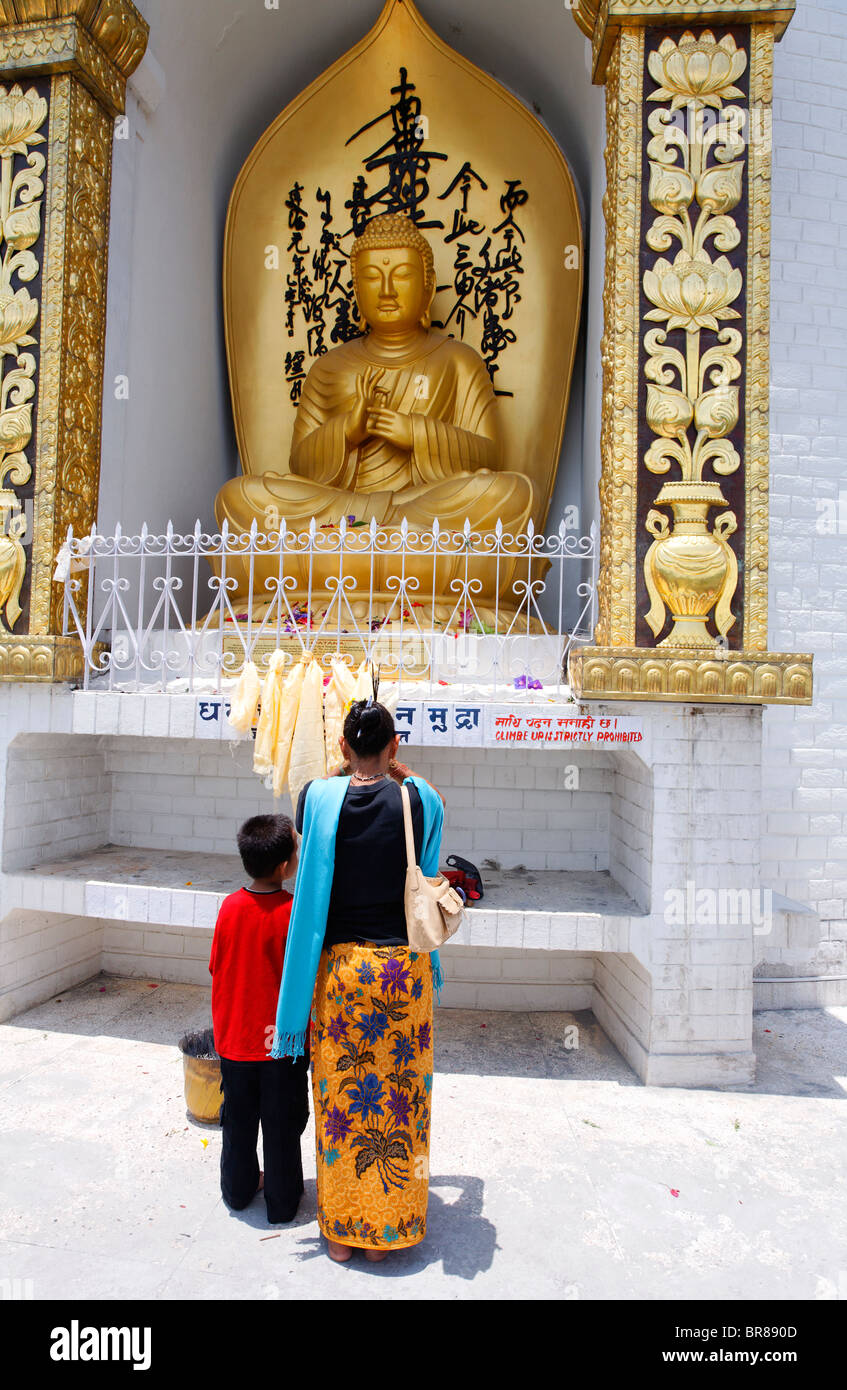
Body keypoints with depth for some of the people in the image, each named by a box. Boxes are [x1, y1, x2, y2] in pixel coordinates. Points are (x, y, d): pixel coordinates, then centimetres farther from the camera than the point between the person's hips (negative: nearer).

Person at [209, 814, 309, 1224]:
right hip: (282, 1039, -3)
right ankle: (282, 1199, 28)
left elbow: (217, 967, 2)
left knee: (238, 1118, 21)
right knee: (281, 1122, 14)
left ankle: (238, 1187, 38)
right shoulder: (295, 912, -21)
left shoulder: (230, 906, -9)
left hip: (234, 1034, 4)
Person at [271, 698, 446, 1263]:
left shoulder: (319, 798, -9)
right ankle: (388, 1231, 30)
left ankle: (341, 1231, 30)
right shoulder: (418, 801, -8)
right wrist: (395, 770, 22)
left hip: (339, 967, 0)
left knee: (340, 1101, 14)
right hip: (404, 966, 0)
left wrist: (350, 768, 22)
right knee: (399, 1099, 14)